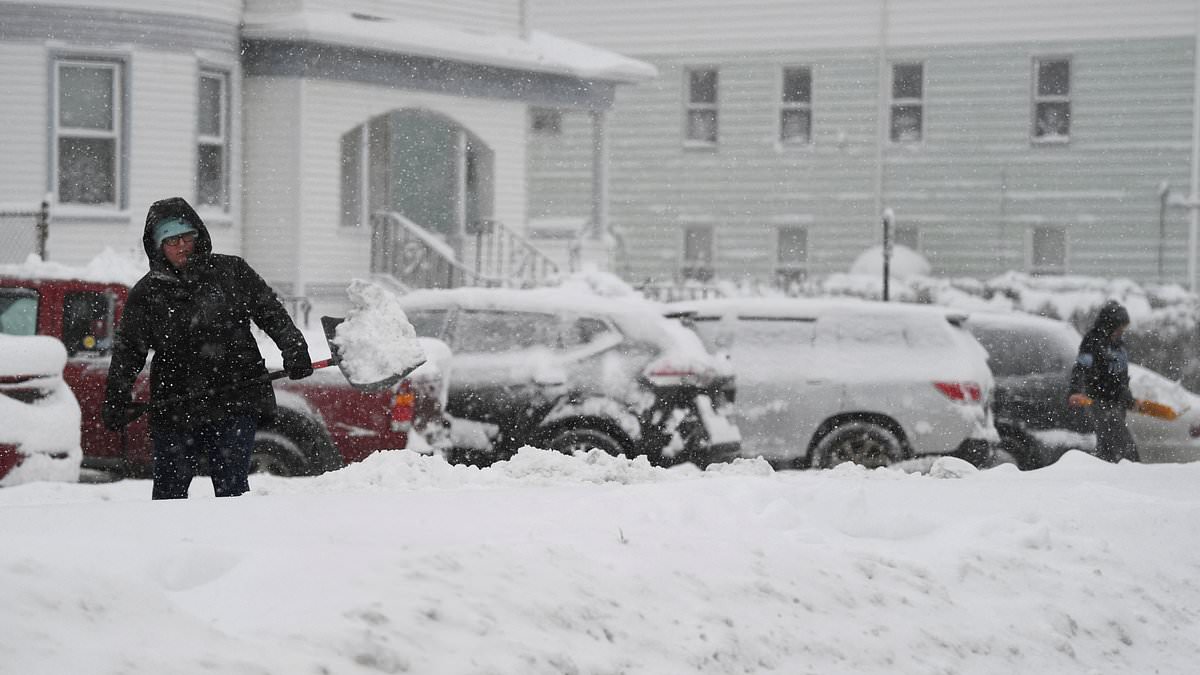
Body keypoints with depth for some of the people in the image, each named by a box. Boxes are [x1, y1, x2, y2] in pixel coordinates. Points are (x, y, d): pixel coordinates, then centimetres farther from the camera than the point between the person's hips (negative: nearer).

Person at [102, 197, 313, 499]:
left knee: (231, 486, -5)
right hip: (174, 412, 2)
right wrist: (115, 400, -1)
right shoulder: (146, 293, 6)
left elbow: (271, 313, 9)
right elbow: (127, 350, 7)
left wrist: (294, 349, -3)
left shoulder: (231, 271, 5)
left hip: (236, 405, -1)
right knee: (169, 490, 5)